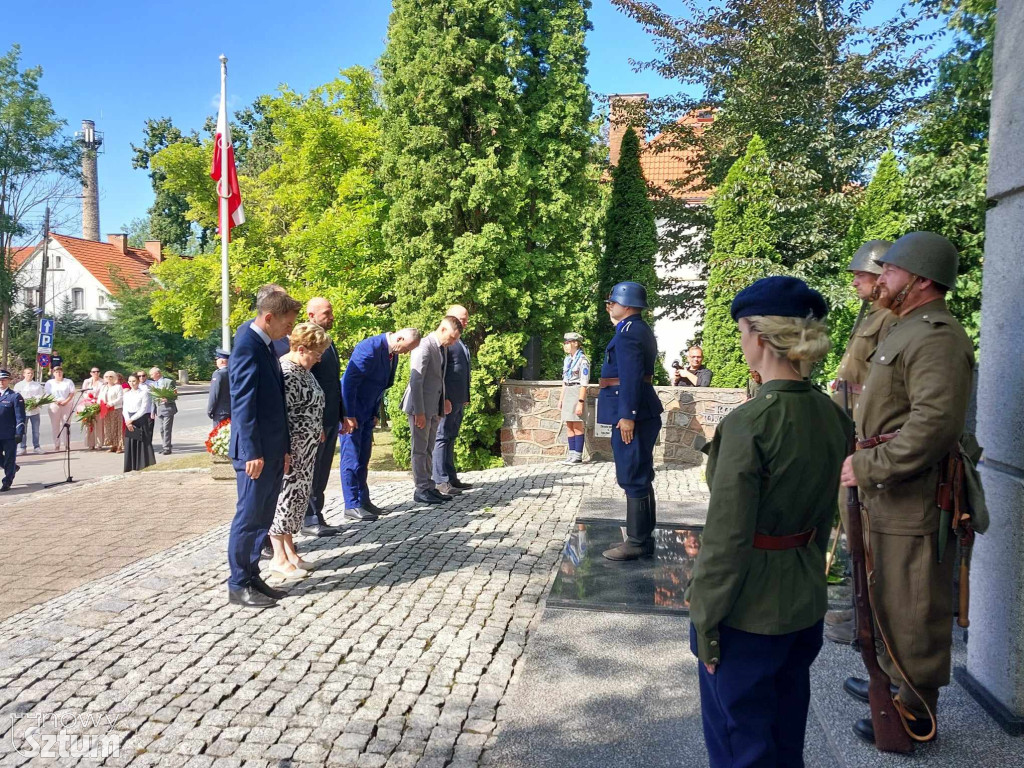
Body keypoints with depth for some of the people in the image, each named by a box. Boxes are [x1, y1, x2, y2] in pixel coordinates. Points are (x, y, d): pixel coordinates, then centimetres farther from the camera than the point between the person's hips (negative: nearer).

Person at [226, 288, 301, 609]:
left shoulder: (267, 346, 13)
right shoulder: (247, 347, -15)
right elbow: (243, 404, -19)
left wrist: (284, 447, 15)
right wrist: (252, 452, -20)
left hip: (273, 450, 9)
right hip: (256, 452, -9)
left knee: (263, 518, 14)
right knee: (248, 518, 1)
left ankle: (252, 576, 24)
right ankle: (238, 586, 12)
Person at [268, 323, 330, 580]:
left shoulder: (304, 369, 11)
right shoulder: (285, 373, -19)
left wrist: (317, 431, 21)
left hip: (306, 449, 10)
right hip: (290, 450, -9)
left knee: (298, 497, 13)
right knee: (285, 497, -1)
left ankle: (289, 551, 23)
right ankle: (280, 559, 8)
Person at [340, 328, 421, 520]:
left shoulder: (392, 353, 6)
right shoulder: (370, 348, -22)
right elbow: (349, 381, -23)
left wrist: (375, 414, 12)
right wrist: (349, 415, -21)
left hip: (367, 413, 9)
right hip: (351, 411, -8)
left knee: (363, 459, 12)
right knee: (351, 457, -4)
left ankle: (363, 501, 19)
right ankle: (352, 506, 1)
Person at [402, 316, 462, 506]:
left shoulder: (442, 348, 11)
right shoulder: (424, 348, -18)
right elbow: (416, 381, -21)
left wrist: (444, 399, 13)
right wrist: (419, 412, -22)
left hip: (434, 407, 9)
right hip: (421, 406, -9)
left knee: (428, 448, 15)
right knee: (420, 449, 0)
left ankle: (429, 487, 23)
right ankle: (421, 490, 8)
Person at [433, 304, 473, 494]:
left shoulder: (460, 341, 18)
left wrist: (465, 397, 18)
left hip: (459, 399, 9)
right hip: (447, 399, -9)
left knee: (450, 438, 13)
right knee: (442, 438, -4)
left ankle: (451, 478, 19)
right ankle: (441, 481, 0)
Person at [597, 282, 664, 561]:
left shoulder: (628, 332, -14)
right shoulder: (641, 330, 18)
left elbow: (631, 376, -22)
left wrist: (627, 415, -24)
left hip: (631, 413, -11)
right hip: (641, 412, 11)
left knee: (633, 479, -5)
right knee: (641, 477, 14)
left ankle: (637, 542, 2)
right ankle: (644, 538, 22)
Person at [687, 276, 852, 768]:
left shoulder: (748, 423, -25)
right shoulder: (833, 417, -3)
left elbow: (726, 539, -21)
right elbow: (823, 518, 8)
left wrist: (705, 623, -11)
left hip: (749, 612, -7)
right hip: (806, 603, 7)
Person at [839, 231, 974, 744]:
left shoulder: (937, 337, -19)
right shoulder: (906, 331, 15)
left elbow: (934, 423, -30)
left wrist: (867, 467, -24)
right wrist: (867, 469, 15)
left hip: (914, 504, -10)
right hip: (889, 498, 10)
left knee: (913, 609, 4)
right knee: (890, 599, 23)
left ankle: (918, 717, 20)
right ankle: (894, 679, 41)